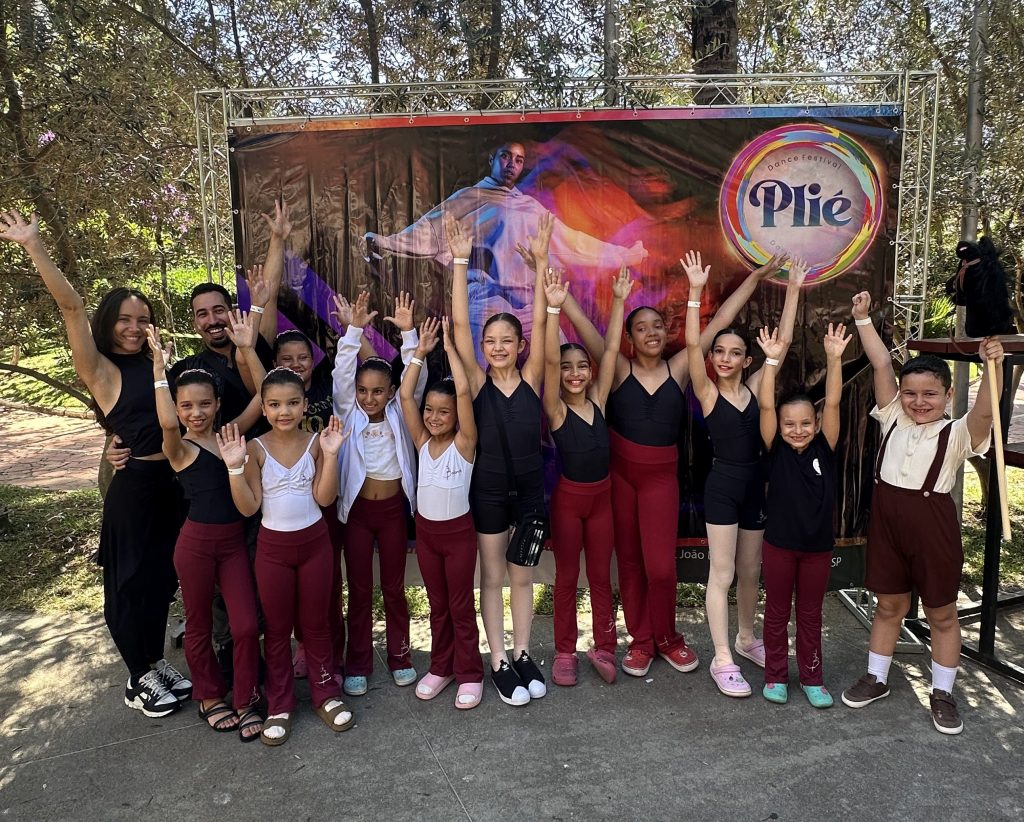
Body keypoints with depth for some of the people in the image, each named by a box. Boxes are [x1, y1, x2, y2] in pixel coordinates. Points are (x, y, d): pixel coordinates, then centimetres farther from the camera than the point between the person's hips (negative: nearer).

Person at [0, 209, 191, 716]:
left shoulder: (156, 364, 9)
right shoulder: (101, 370, -7)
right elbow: (70, 306, -17)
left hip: (174, 482, 6)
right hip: (133, 485, -6)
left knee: (162, 577, 17)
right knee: (131, 582, 8)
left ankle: (155, 664, 35)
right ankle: (140, 679, 25)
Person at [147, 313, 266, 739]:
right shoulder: (179, 448, -9)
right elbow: (166, 423, -33)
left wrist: (248, 349, -15)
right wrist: (159, 366, -28)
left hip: (234, 540, 3)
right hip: (196, 542, -3)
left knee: (247, 626, 3)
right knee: (199, 626, 15)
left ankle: (245, 701, 22)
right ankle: (209, 696, 35)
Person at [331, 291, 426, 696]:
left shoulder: (398, 414, -2)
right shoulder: (349, 414, -3)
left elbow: (416, 378, -13)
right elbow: (341, 374, -15)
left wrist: (408, 332, -25)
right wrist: (354, 329, -26)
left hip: (393, 507, 0)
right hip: (356, 508, 0)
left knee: (394, 586, 12)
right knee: (359, 589, 8)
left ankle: (400, 656, 27)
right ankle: (357, 664, 20)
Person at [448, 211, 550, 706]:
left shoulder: (531, 379, -4)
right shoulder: (477, 382, -7)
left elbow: (540, 321, -12)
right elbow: (459, 323, -14)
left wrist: (541, 262, -18)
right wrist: (460, 261, -19)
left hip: (530, 488, 1)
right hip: (488, 489, -1)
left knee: (522, 577, 14)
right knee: (492, 577, 10)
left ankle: (523, 655, 29)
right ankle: (499, 662, 23)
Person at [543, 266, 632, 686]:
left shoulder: (598, 400, -1)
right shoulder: (555, 410, -11)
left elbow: (611, 349, -6)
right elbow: (549, 358, -24)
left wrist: (619, 301, -11)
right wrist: (554, 308, -33)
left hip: (602, 495, 3)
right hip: (568, 497, -3)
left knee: (601, 576, 13)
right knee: (567, 577, 9)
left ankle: (604, 648, 24)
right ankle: (565, 653, 21)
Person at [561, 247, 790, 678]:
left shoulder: (679, 368, -1)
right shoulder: (618, 369, -5)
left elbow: (719, 322, 0)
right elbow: (581, 323, -12)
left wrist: (756, 276, 2)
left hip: (662, 474, 0)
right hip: (620, 471, 0)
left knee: (661, 565, -2)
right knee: (629, 559, 9)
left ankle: (666, 637, 23)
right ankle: (640, 640, 26)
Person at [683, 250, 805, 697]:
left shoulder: (755, 387, 4)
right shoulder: (708, 393, -7)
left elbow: (782, 342, 4)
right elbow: (692, 345, -19)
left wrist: (793, 290, 4)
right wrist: (696, 291, -24)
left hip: (755, 485, 5)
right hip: (722, 486, -5)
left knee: (751, 571, 18)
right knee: (722, 574, 0)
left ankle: (746, 639, 37)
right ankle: (722, 659, 8)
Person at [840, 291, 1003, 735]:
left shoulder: (957, 433, -9)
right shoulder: (893, 419, 1)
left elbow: (985, 408, -29)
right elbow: (881, 363, -3)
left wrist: (993, 365, -46)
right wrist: (863, 318, -6)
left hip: (933, 525, -3)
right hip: (887, 519, 3)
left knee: (941, 614, 13)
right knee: (888, 605, 17)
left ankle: (942, 693, 29)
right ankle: (876, 678, 32)